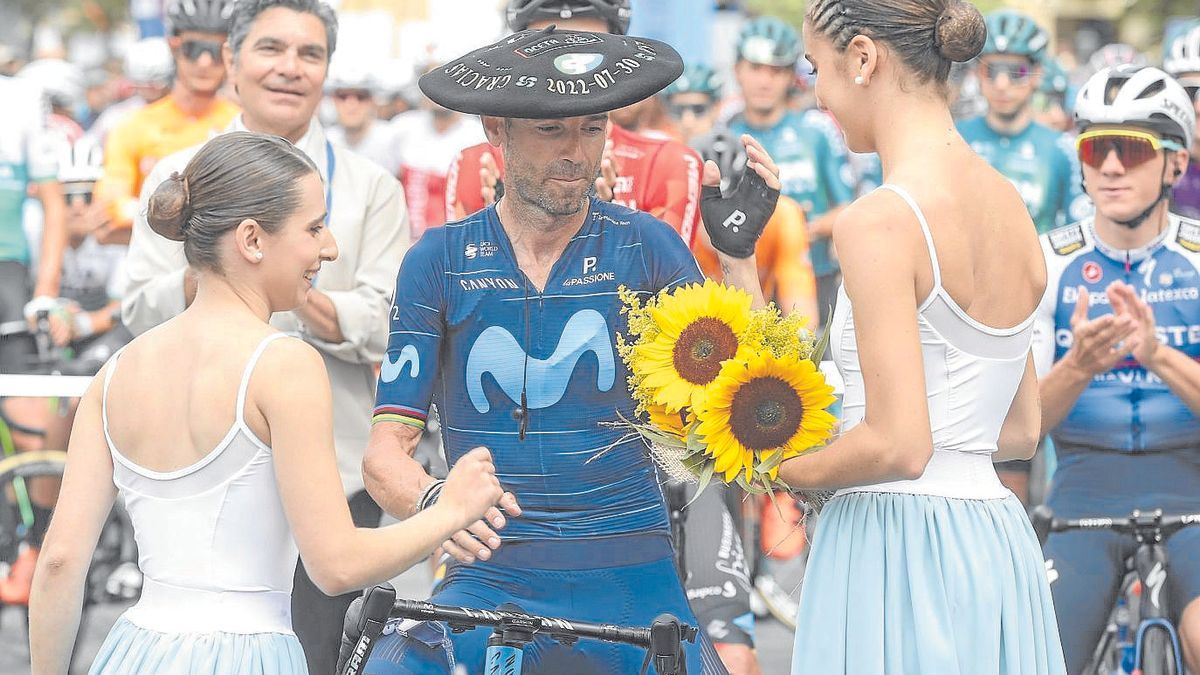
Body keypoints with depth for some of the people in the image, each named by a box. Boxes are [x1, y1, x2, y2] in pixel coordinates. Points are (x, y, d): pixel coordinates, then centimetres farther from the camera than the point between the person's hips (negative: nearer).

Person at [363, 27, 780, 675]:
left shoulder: (646, 247, 4)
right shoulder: (440, 261, 3)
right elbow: (387, 450, 0)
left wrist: (737, 252, -13)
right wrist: (433, 502, -22)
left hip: (630, 581, 1)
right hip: (488, 581, 0)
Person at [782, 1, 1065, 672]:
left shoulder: (879, 221, -15)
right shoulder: (1012, 207, 9)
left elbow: (900, 446, -20)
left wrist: (783, 470, -2)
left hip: (897, 547, -8)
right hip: (998, 541, 8)